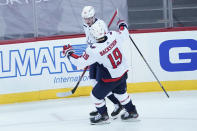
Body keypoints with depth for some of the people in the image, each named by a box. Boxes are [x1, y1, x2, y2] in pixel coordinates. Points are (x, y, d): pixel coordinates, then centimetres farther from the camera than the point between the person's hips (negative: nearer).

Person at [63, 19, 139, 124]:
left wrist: (69, 53, -5)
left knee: (96, 95, 15)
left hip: (111, 78, -6)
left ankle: (103, 116, 29)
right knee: (120, 92, 31)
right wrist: (122, 25, 28)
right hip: (123, 72, 6)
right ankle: (132, 112, 41)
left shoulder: (94, 50, -28)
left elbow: (80, 63, -19)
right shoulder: (113, 36, -16)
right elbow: (124, 33, 7)